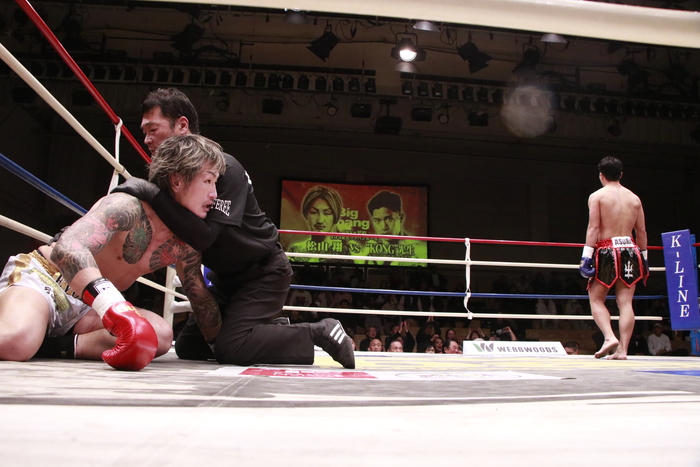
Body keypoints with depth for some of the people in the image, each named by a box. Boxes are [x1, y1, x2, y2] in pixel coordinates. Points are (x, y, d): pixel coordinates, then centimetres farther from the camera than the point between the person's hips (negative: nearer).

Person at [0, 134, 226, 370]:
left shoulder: (184, 246, -2)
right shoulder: (127, 207, -25)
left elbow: (203, 306, 8)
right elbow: (66, 249, -43)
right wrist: (119, 310, -55)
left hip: (86, 307, 7)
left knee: (161, 334, -21)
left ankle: (62, 346, -14)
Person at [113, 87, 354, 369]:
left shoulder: (224, 167, -23)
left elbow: (204, 236, -32)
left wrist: (153, 195, -33)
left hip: (264, 271, -8)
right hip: (227, 276, 9)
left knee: (230, 348, -22)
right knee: (187, 347, 7)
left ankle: (319, 333, -7)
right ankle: (273, 329, 17)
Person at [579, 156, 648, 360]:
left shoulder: (596, 196, 0)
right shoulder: (634, 198, 13)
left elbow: (593, 228, -9)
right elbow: (642, 232, 13)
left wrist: (586, 256, -10)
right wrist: (643, 258, 20)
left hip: (607, 251, -4)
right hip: (630, 250, 4)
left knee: (596, 299, 7)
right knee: (625, 302, 3)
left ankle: (609, 337, -13)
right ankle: (622, 349, 1)